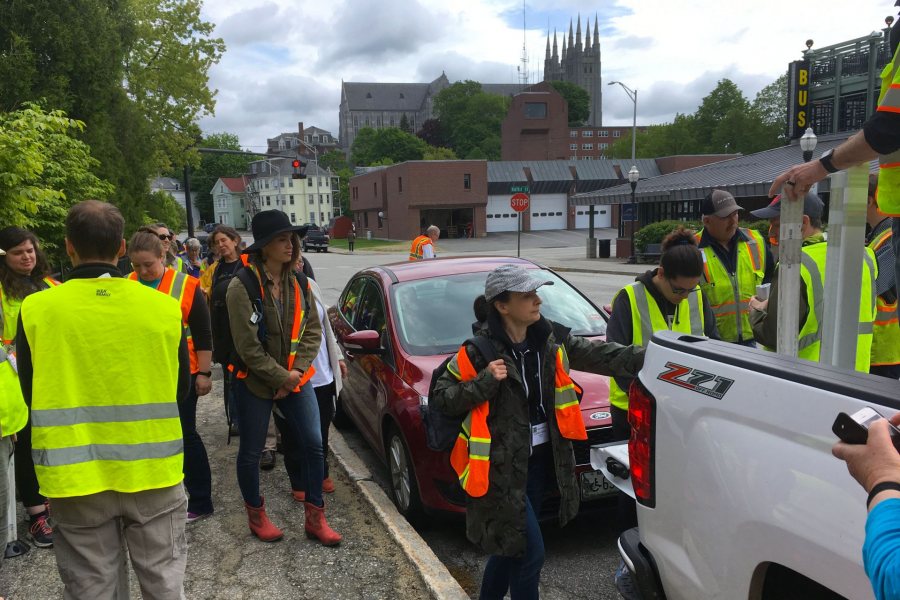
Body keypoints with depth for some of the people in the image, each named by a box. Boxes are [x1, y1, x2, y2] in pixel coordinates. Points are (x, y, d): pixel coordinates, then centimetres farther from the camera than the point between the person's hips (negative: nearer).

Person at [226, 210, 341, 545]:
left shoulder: (299, 284, 2)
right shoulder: (242, 287, -15)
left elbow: (313, 331, 2)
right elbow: (248, 346, -17)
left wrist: (296, 371, -10)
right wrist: (280, 377, -14)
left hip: (296, 380, 5)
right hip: (255, 383, -4)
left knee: (313, 444, 2)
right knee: (251, 452, 9)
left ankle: (315, 518, 16)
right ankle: (256, 516, 31)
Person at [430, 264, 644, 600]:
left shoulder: (549, 338, -1)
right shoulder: (480, 351, -17)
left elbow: (597, 355, 0)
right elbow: (439, 399, -12)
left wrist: (646, 358, -11)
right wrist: (485, 382, -25)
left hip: (541, 460, 6)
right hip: (503, 467, -6)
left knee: (513, 545, 20)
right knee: (530, 551, -2)